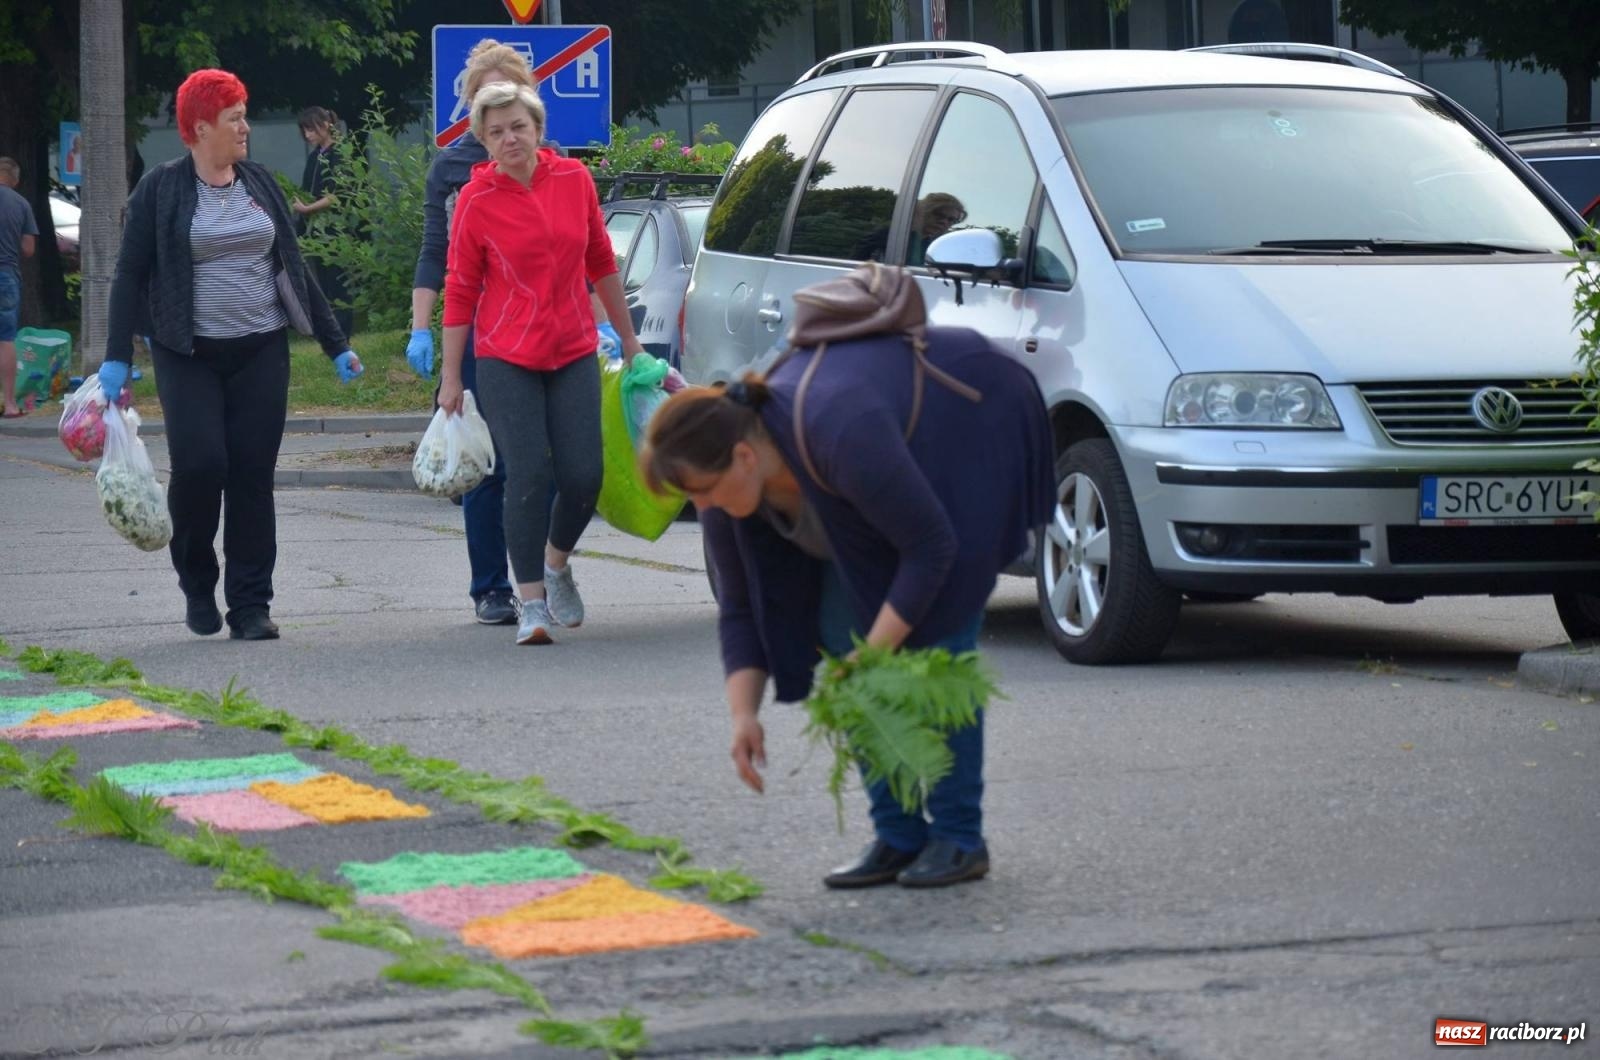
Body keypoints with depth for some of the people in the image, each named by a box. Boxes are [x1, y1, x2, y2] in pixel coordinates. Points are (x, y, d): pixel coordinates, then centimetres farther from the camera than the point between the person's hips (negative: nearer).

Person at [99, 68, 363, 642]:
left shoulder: (259, 182, 11)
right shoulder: (162, 188, -1)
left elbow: (293, 268, 16)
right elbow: (130, 274, 0)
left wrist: (336, 345, 13)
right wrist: (116, 358, -7)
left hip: (261, 352, 3)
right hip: (189, 355, -3)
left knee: (253, 474, -1)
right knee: (199, 464, -14)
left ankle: (250, 605, 5)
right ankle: (197, 583, 11)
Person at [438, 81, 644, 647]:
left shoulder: (574, 179, 2)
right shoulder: (476, 200, -6)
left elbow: (601, 262, 13)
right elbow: (460, 290, -1)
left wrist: (627, 335, 19)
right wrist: (451, 377, -1)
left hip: (574, 351, 3)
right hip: (506, 357, -3)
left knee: (584, 476, -3)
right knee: (529, 475, -10)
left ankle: (556, 563, 27)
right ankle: (532, 602, 0)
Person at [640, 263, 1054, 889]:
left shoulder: (839, 437, -40)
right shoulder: (729, 488, -16)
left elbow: (931, 548, -32)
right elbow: (740, 609, -7)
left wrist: (873, 657, -31)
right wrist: (744, 713, -18)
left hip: (977, 421, -7)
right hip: (904, 441, 7)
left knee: (933, 634, -16)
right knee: (841, 634, -4)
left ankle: (960, 837, -10)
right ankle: (898, 836, 0)